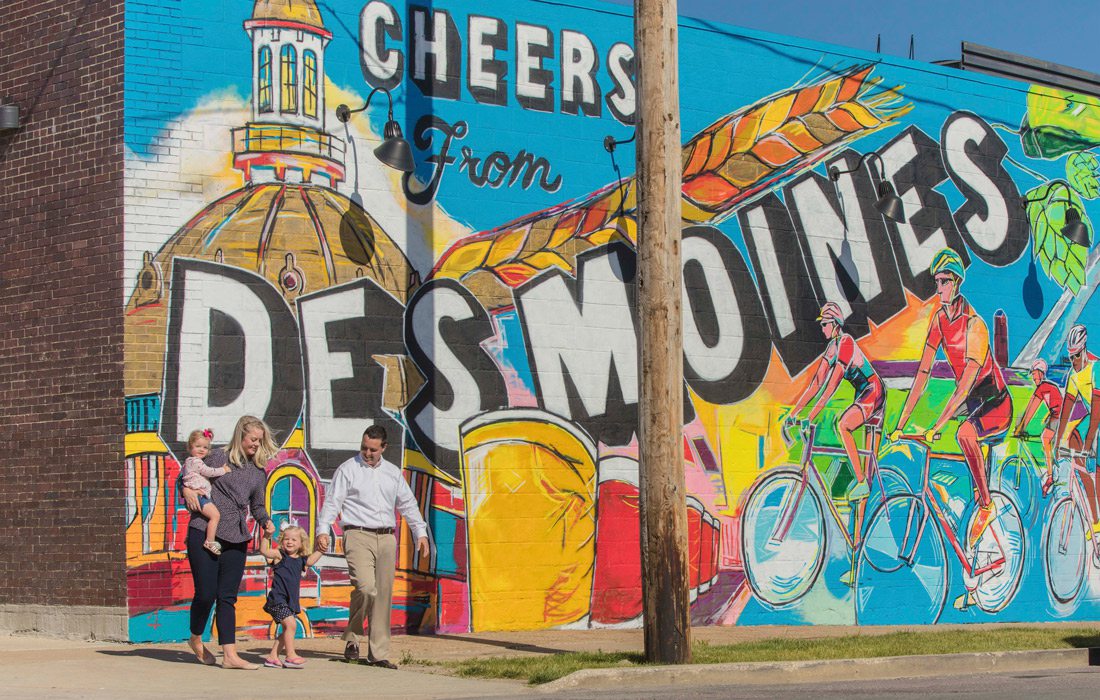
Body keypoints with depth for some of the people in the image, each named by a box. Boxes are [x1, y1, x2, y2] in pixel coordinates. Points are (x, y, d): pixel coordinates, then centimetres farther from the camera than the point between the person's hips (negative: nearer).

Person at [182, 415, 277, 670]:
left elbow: (257, 505, 20)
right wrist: (186, 489, -11)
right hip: (204, 532, -5)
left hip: (236, 538, 5)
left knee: (228, 597, 2)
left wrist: (266, 521, 2)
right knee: (206, 593, -4)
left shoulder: (258, 470, 13)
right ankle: (196, 639, 23)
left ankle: (229, 655, -1)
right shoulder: (218, 458, -1)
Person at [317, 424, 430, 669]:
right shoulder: (347, 469, 3)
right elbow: (332, 502, -3)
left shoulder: (393, 472, 17)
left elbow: (408, 504, 23)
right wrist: (323, 530, -16)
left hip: (386, 539, 5)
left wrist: (421, 532, 17)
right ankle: (352, 637, -1)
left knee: (383, 596, 2)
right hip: (358, 536, -5)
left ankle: (378, 654, 6)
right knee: (366, 588, -22)